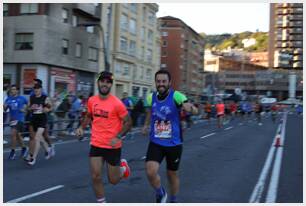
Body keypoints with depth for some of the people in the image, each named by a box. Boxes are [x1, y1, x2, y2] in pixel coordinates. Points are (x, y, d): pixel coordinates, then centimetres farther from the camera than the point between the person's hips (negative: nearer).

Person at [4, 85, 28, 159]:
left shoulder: (22, 98, -4)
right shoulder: (8, 99, 4)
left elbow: (27, 104, 13)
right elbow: (4, 109, 4)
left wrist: (24, 109, -4)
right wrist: (4, 106, -16)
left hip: (19, 119, -5)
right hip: (12, 119, 5)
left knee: (13, 134, -18)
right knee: (17, 135, 13)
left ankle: (12, 151, -7)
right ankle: (24, 148, 34)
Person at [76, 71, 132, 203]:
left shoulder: (117, 103, -16)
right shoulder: (91, 101, -1)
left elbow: (128, 122, -9)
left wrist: (118, 137, -21)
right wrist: (82, 127, 3)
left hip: (113, 147, -3)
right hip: (96, 145, 4)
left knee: (113, 180, 9)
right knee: (95, 177, -1)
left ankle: (122, 166, 43)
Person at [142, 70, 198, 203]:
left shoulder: (176, 96, -16)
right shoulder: (151, 97, -2)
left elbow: (195, 111, -28)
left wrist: (191, 108, -50)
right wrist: (146, 125, 11)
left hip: (174, 143, -2)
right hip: (155, 143, 2)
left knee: (172, 174, 15)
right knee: (150, 172, -16)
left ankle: (173, 200, 43)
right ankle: (160, 194, 16)